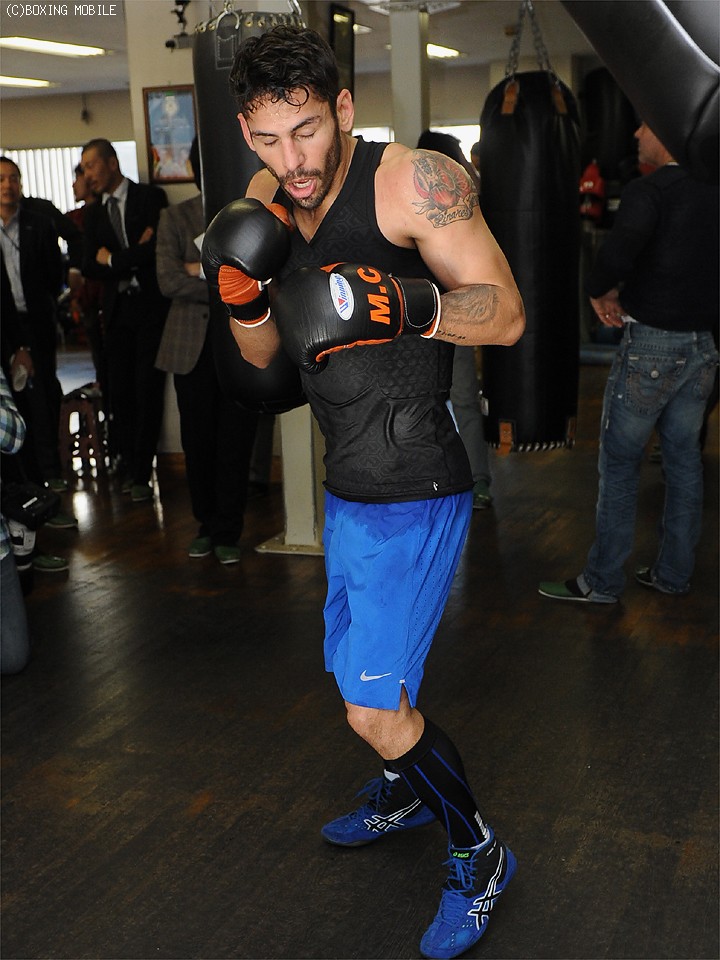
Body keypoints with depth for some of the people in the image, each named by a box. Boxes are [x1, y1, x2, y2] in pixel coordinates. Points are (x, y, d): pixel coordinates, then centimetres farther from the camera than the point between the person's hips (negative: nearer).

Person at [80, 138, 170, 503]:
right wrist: (136, 256, -8)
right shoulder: (94, 214, 16)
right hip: (117, 309, 5)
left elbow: (158, 249, -11)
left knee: (148, 389, -5)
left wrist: (113, 260, -5)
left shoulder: (151, 198, 2)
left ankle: (139, 471, 0)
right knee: (120, 390, 3)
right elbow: (89, 267, 5)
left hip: (151, 306, -4)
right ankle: (130, 462, 16)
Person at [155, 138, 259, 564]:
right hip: (193, 346, 1)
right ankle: (207, 525, 24)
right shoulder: (175, 218, 6)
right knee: (198, 440, 8)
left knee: (236, 441, 1)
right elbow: (169, 280, -8)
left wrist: (202, 269, -12)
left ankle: (228, 533, 14)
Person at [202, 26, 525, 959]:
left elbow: (507, 315, -17)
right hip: (348, 486, 8)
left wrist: (407, 304, -34)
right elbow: (263, 354, 10)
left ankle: (479, 857, 18)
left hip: (415, 489, -8)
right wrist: (242, 293, -11)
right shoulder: (266, 205, 6)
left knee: (376, 711, -6)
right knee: (356, 669, 23)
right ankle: (405, 791, 51)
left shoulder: (414, 181, -16)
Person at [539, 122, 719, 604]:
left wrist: (600, 291, -11)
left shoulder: (649, 190, -15)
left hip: (651, 346, -7)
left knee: (619, 463, 2)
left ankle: (603, 581, 9)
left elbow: (618, 254, -31)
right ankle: (675, 573, 23)